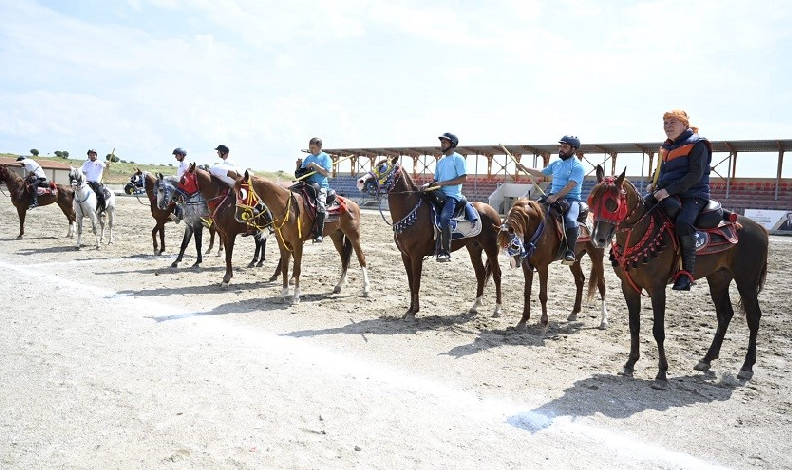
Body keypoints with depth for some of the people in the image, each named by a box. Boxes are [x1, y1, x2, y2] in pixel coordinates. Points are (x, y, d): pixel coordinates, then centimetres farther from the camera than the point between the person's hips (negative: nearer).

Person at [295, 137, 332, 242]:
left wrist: (314, 165, -10)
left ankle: (319, 233, -26)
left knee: (320, 206, -30)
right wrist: (298, 166, 3)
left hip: (321, 186, -6)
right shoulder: (308, 158, 20)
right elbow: (301, 173, 23)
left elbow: (326, 173, -7)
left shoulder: (325, 157, 6)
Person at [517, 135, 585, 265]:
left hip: (571, 199, -7)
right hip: (553, 197, 7)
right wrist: (524, 168, 20)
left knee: (570, 220, -34)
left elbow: (569, 186, -17)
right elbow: (540, 173, 30)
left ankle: (570, 251, -22)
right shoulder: (556, 164, 16)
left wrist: (555, 197, -26)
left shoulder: (578, 166, -6)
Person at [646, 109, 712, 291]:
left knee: (683, 223, -35)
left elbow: (695, 174, -16)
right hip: (667, 195, 8)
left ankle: (687, 272, -28)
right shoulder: (666, 148, 18)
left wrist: (668, 190, -24)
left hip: (693, 195, -8)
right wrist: (655, 185, 4)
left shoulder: (697, 144, -5)